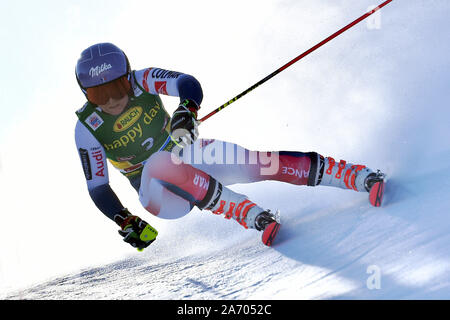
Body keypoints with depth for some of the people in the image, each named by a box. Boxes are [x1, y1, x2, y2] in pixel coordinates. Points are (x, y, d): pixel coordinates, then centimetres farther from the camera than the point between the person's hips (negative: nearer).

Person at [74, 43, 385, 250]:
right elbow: (97, 187, -11)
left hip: (187, 153, 2)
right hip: (158, 192, -2)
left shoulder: (141, 81, -12)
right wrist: (126, 222, -25)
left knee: (256, 163, -24)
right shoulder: (88, 127, -13)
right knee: (163, 165, -39)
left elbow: (188, 83, -27)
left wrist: (187, 111, -49)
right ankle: (255, 216, -47)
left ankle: (360, 176, -28)